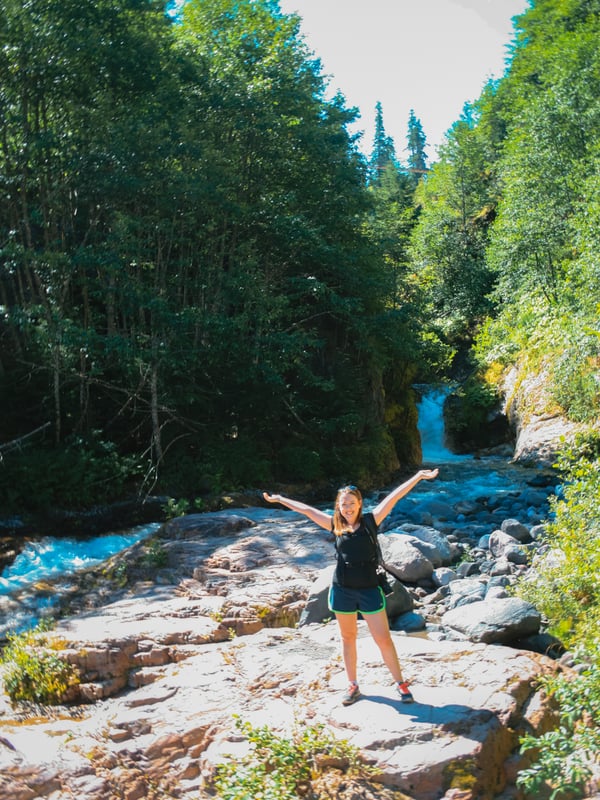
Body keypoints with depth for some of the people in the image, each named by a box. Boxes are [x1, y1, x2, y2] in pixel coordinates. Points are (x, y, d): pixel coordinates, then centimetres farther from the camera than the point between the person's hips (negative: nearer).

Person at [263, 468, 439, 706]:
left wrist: (418, 476, -14)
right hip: (342, 590, 2)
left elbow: (393, 497, -10)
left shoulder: (370, 521, -4)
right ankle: (352, 686, 25)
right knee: (348, 639, 13)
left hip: (369, 590, -2)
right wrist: (280, 499, 15)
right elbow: (306, 509, 8)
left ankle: (401, 684, 14)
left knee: (384, 639, 0)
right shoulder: (336, 525, 2)